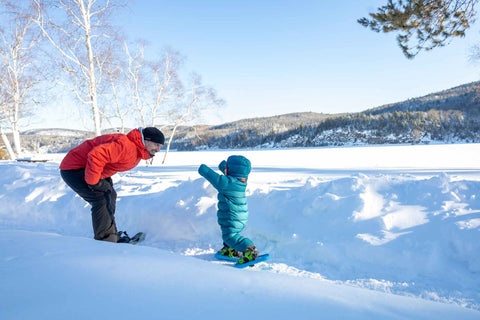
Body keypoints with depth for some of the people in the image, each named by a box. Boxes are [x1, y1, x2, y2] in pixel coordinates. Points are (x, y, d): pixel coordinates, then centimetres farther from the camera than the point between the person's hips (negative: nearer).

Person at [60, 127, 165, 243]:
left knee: (110, 195, 13)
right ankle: (105, 240, -16)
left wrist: (107, 178, 13)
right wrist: (94, 183, -28)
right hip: (73, 169, -11)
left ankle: (111, 236, 20)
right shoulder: (126, 145, -28)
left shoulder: (137, 151, 6)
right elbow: (96, 155, -38)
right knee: (102, 199, -19)